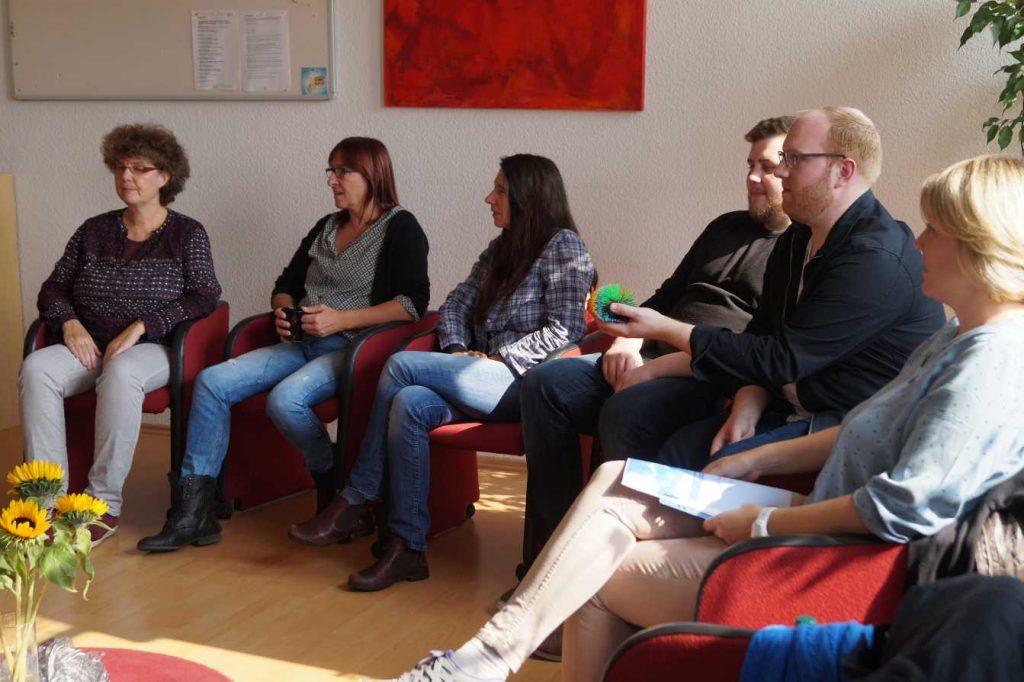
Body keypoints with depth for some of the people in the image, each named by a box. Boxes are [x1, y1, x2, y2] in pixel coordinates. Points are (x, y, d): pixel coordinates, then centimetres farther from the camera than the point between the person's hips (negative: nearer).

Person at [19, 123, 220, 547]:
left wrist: (141, 326, -17)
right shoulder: (93, 231, 18)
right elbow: (53, 288, 16)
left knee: (121, 373, -39)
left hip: (154, 350, -4)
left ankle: (105, 504, -31)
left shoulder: (187, 234, 7)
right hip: (89, 348, 4)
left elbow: (204, 297, -6)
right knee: (36, 368, -28)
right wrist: (70, 324, -6)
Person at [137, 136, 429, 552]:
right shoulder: (327, 227, 21)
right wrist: (283, 313, 3)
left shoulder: (400, 228, -1)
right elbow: (285, 285, 27)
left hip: (352, 347, -7)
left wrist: (342, 319, -18)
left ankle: (335, 493, -7)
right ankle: (192, 513, -14)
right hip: (302, 343, 8)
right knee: (211, 382, -12)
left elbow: (413, 303, -14)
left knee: (285, 398, -34)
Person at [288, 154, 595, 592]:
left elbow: (564, 330, -11)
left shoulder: (563, 246, -1)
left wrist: (499, 359, -13)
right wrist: (458, 351, 0)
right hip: (482, 382, 7)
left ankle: (356, 504, -13)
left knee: (401, 366, -21)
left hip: (524, 384, -7)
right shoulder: (501, 249, 23)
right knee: (409, 404, -25)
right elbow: (455, 306, 19)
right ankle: (408, 547, -25)